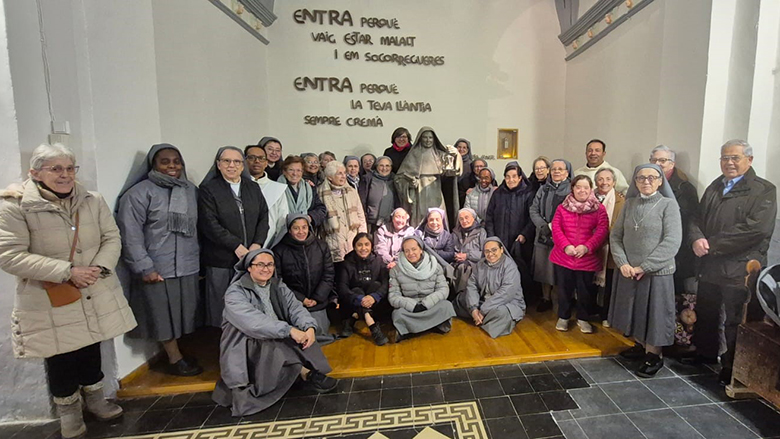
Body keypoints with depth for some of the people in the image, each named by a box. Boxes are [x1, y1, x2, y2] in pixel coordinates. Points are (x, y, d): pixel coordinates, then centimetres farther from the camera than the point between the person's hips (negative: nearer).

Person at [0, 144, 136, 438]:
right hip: (49, 302, -3)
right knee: (60, 357, 10)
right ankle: (68, 409, 34)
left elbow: (112, 237, 4)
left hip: (95, 295, 3)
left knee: (91, 348, 17)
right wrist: (68, 272, -21)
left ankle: (94, 398, 39)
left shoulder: (93, 201, 2)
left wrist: (99, 267, -15)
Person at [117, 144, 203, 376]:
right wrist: (144, 268, -13)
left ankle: (176, 354, 28)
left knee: (183, 314, 12)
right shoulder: (139, 193, -6)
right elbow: (130, 234, -11)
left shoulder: (191, 190, 10)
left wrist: (198, 258, 8)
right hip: (158, 270, -5)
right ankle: (175, 359, 21)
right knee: (164, 316, 7)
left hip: (188, 268, 5)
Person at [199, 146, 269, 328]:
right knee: (219, 306, 4)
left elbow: (264, 216, 10)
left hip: (250, 256, 3)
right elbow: (209, 224, -9)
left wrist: (257, 244, -4)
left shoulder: (253, 188, 14)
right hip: (220, 260, -3)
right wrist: (237, 246, -14)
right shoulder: (208, 190, 0)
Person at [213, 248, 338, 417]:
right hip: (245, 347, -5)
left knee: (303, 327, -18)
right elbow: (254, 321, -29)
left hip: (279, 342, 5)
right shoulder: (235, 293, -14)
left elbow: (295, 307, -8)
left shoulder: (278, 286, 5)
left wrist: (309, 327, -29)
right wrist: (290, 330, -38)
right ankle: (307, 373, -19)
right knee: (269, 341, -33)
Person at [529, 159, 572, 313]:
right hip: (544, 236, 4)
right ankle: (546, 299, 26)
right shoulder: (543, 189, 11)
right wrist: (546, 226, -7)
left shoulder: (572, 190, -3)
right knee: (544, 268, 11)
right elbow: (533, 210, 6)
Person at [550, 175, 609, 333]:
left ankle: (582, 318, 29)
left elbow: (602, 231, -8)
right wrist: (566, 246, -18)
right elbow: (556, 228, -4)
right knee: (564, 289, 11)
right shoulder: (562, 207, 4)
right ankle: (563, 317, 28)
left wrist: (586, 247, -21)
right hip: (564, 257, 1)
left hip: (587, 258, -1)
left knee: (585, 290, 9)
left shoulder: (599, 209, 1)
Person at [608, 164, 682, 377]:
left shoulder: (668, 204, -7)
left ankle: (654, 356, 25)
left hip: (656, 272, -4)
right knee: (633, 312, 15)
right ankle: (640, 346, 35)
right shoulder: (630, 204, 5)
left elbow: (672, 242, -15)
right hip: (628, 272, 4)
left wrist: (644, 267, -18)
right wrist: (623, 263, -11)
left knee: (653, 314, 7)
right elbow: (615, 235, 3)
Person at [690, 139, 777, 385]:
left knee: (736, 323, 5)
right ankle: (705, 354, 39)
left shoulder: (764, 190, -6)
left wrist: (712, 245, -19)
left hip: (739, 270, -6)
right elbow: (697, 218, 10)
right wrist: (697, 239, -11)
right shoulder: (714, 187, 13)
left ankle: (732, 371, 20)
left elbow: (756, 229, -19)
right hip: (709, 267, 6)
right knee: (705, 315, 20)